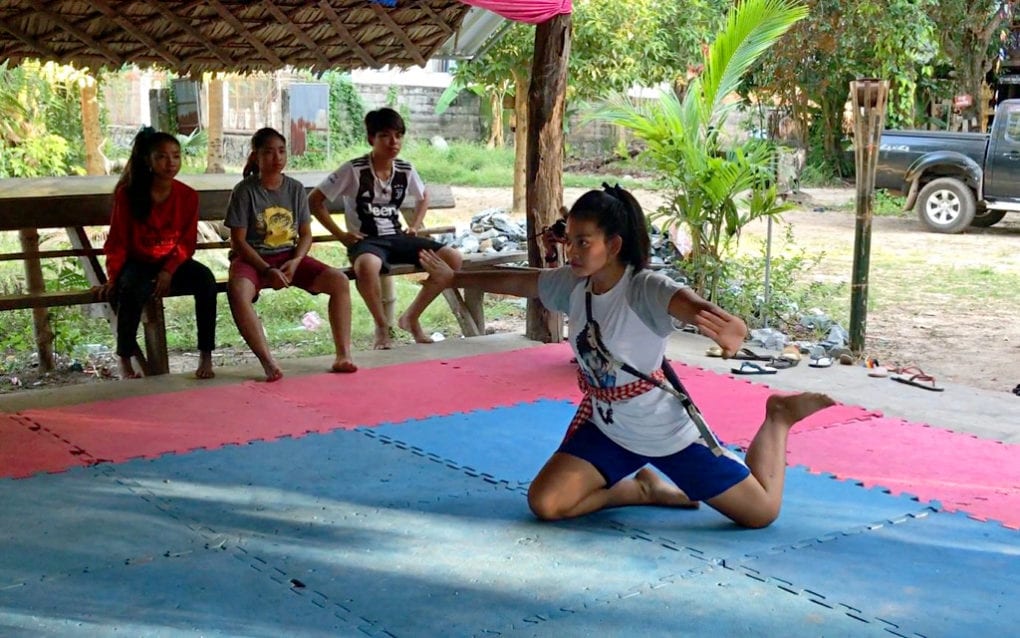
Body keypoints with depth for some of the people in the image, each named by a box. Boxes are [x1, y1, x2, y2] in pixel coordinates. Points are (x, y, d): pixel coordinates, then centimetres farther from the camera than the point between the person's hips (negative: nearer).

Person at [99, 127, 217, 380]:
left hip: (173, 263, 2)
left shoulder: (188, 196, -2)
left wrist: (169, 271, -16)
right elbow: (117, 241, -3)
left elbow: (187, 243, 0)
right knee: (132, 290, -37)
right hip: (138, 263, -2)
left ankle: (206, 356, -22)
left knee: (206, 279, -29)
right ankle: (125, 357, -14)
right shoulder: (128, 194, -7)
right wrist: (112, 278, -12)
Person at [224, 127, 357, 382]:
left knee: (339, 280, -19)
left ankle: (343, 355, -16)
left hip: (290, 257, 4)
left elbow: (305, 234, 9)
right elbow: (238, 241, -7)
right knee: (237, 291, -38)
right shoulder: (245, 190, -6)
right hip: (252, 258, -4)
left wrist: (295, 261, -11)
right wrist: (268, 270, -18)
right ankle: (268, 363, -35)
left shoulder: (296, 188, 6)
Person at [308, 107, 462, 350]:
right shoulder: (353, 170, -11)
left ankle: (411, 317, 3)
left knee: (452, 258, -14)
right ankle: (382, 325, -14)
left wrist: (415, 226, 12)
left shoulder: (406, 171, 4)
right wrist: (341, 234, -10)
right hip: (366, 240, -5)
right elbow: (314, 200, -7)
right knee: (367, 265, -43)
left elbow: (423, 197, 26)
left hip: (397, 237, 6)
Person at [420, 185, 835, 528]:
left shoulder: (646, 288, -30)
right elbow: (515, 282, 6)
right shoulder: (571, 285, -12)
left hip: (669, 432, -5)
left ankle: (777, 416, 27)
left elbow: (690, 305, -51)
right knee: (545, 504, -9)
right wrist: (453, 278, 16)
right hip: (606, 429, 5)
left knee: (762, 513, -1)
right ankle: (645, 488, 15)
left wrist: (730, 329, -75)